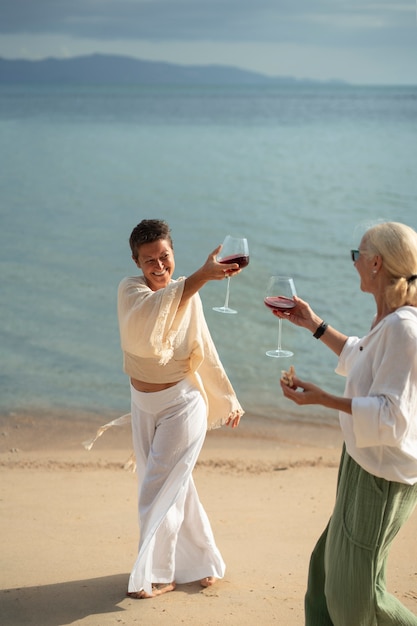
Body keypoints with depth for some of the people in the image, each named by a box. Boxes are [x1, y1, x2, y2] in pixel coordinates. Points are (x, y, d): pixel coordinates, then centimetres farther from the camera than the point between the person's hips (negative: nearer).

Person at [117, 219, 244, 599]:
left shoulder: (190, 296, -8)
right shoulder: (131, 290, -14)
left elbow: (204, 353, 3)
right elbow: (152, 313, -39)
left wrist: (228, 401, 10)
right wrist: (201, 276, -53)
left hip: (181, 404, -2)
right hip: (143, 405, 2)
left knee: (158, 492, 0)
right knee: (174, 488, 16)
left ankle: (157, 576, 18)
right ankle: (203, 562, 35)